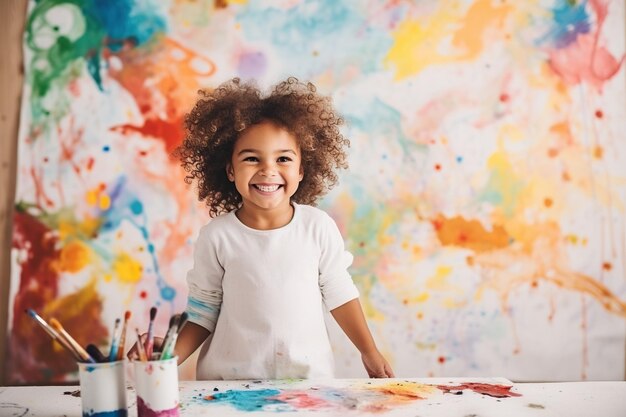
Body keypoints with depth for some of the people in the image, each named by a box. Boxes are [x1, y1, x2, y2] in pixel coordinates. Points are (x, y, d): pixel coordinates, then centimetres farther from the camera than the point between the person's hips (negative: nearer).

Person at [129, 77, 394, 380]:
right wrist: (171, 355, -15)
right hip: (231, 380, 0)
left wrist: (370, 353, 9)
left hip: (308, 374, 1)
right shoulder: (216, 236, -7)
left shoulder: (318, 226, -6)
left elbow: (339, 294, 5)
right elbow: (204, 311, 0)